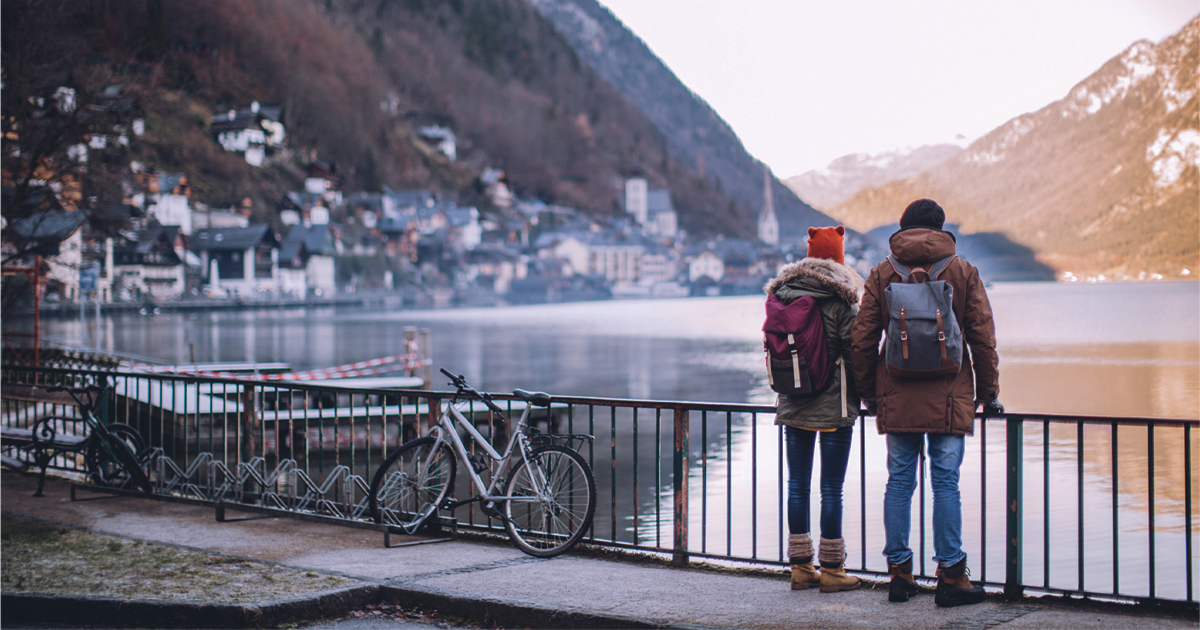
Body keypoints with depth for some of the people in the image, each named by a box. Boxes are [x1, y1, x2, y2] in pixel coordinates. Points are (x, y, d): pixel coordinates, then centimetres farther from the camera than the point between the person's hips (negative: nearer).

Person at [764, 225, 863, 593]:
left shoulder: (781, 296, 4)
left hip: (792, 406, 5)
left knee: (797, 485, 10)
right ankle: (831, 571, 4)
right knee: (831, 489, 0)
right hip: (833, 407, -5)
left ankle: (800, 567, 14)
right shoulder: (839, 301, -12)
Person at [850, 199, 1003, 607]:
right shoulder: (963, 272, 1)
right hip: (948, 399, -1)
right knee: (946, 483, 1)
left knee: (899, 482, 8)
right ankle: (951, 577, 1)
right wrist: (988, 392, 8)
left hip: (897, 400, 1)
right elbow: (982, 338, 1)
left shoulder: (882, 274, 4)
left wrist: (868, 392, 13)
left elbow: (863, 340, 4)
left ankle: (899, 573, 11)